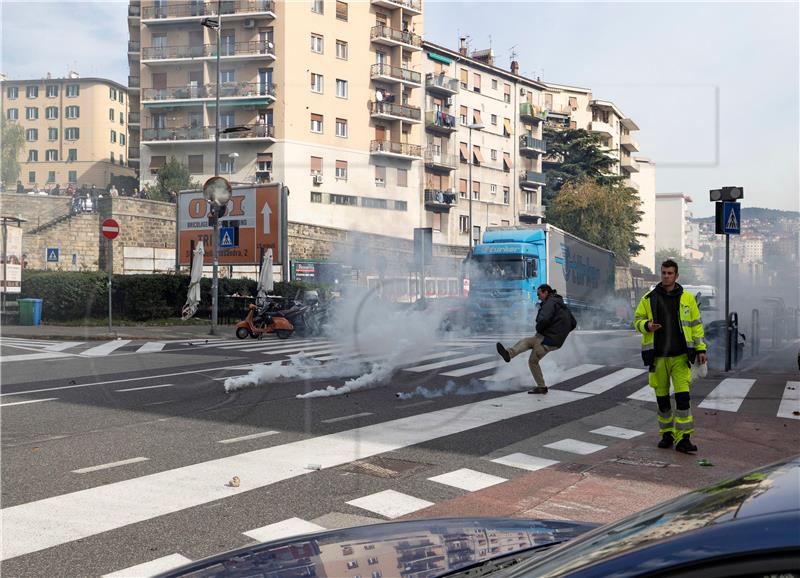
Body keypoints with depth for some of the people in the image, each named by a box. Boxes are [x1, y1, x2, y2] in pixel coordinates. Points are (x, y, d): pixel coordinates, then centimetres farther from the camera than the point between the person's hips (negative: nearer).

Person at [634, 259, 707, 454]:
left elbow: (696, 324, 8)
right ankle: (667, 434, 23)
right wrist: (647, 326, -15)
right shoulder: (649, 298, 4)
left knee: (682, 396, -9)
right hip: (658, 357, 1)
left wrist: (701, 349, 2)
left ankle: (683, 438, -4)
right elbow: (637, 320, 7)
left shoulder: (687, 298, 5)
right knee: (662, 398, 9)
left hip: (680, 357, -1)